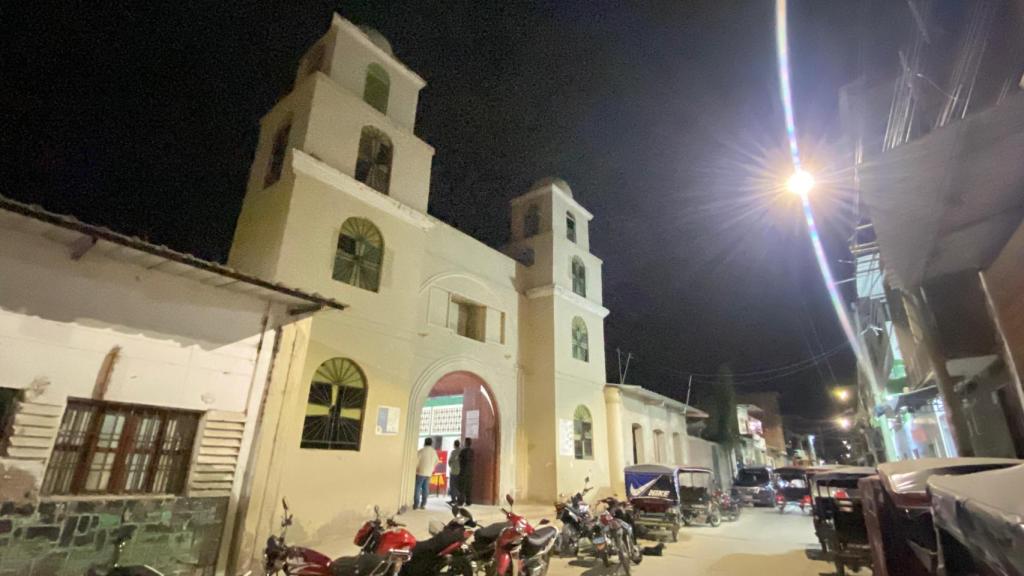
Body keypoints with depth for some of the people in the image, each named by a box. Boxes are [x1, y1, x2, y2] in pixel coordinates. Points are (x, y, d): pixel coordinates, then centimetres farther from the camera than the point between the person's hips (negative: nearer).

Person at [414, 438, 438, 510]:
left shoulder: (421, 451, -12)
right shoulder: (434, 452, 6)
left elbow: (416, 461, -13)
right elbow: (436, 462, 14)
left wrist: (415, 469, 2)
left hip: (420, 472, -5)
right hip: (429, 473, 5)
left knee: (417, 488, -1)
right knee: (425, 489, 11)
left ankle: (416, 504, -4)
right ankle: (423, 504, 11)